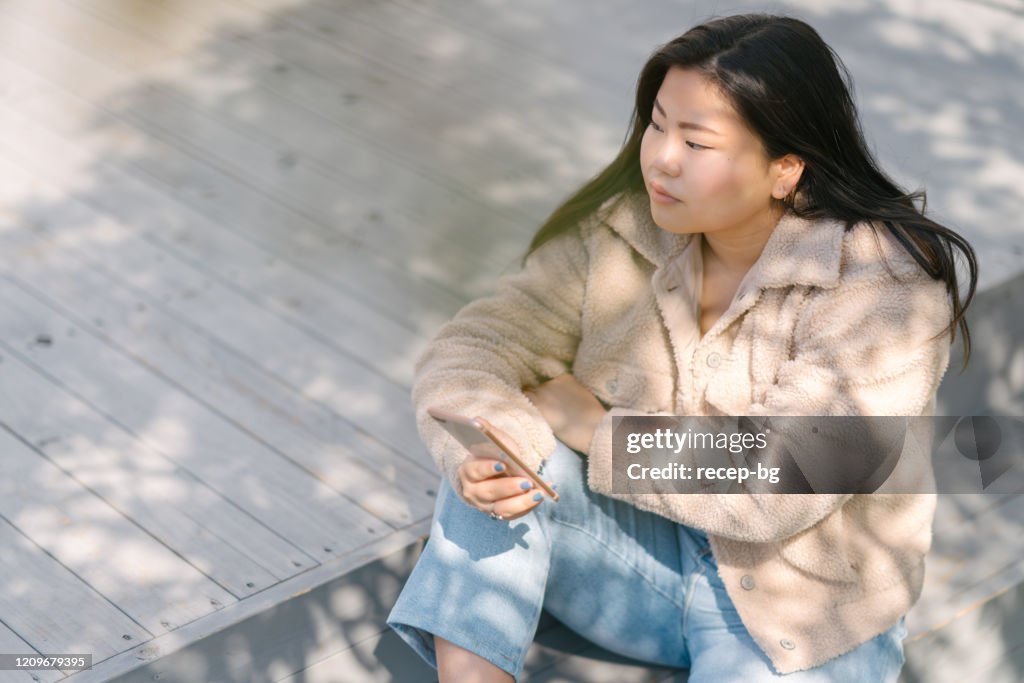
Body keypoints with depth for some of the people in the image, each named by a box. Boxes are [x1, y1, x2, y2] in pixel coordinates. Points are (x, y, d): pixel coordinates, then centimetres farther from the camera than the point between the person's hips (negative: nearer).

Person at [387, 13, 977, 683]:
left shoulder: (880, 284, -22)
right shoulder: (620, 230, -8)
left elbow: (775, 492, -29)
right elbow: (472, 349, -8)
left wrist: (593, 426, -19)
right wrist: (480, 453, -32)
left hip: (799, 609, -4)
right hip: (641, 551, 4)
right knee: (502, 453, -23)